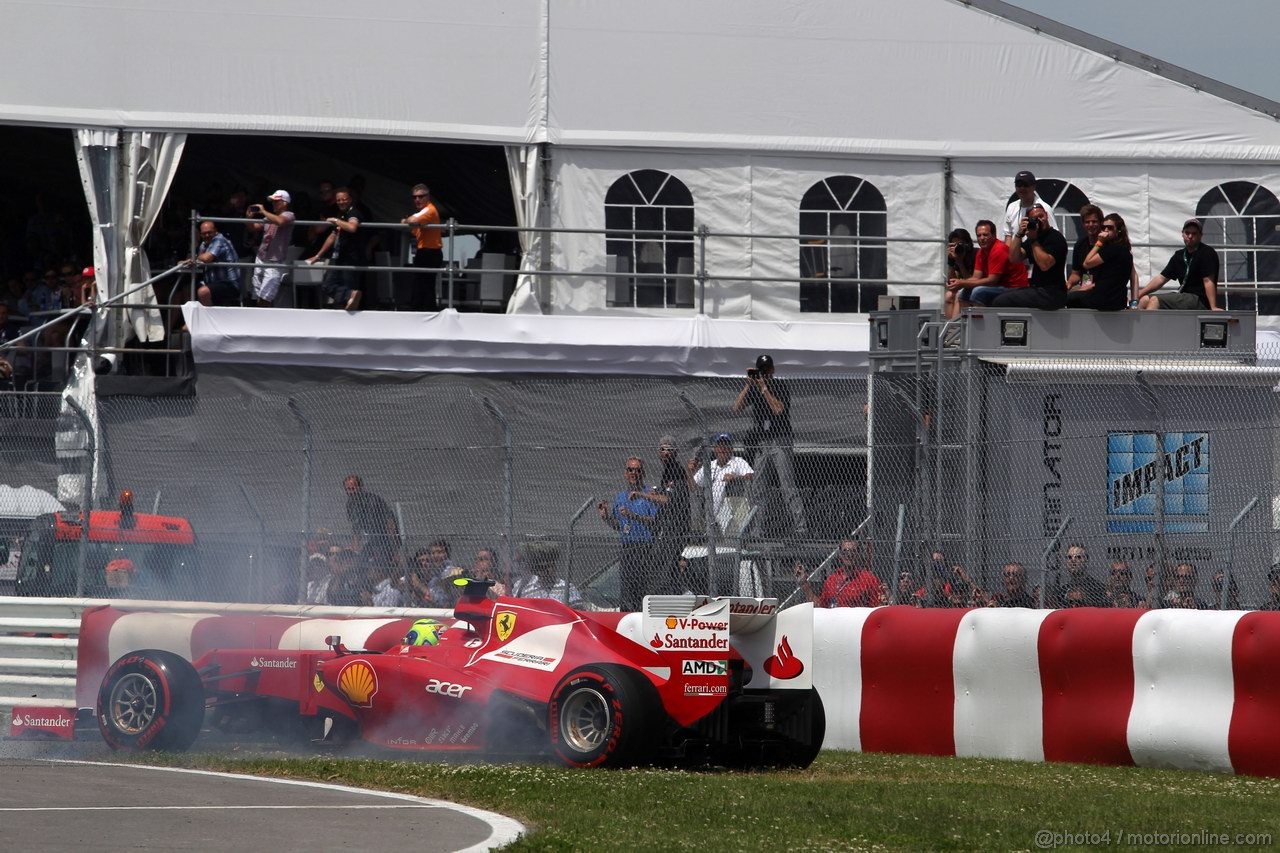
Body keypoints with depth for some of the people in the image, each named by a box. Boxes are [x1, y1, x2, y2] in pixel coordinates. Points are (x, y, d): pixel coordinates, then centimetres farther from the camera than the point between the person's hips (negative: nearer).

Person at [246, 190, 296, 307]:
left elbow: (280, 221, -27)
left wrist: (263, 212, -17)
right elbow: (253, 227, 22)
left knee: (264, 299, -16)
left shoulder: (288, 215, -4)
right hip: (260, 260, 8)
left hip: (275, 263, -8)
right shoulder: (270, 217, 18)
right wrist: (250, 217, 3)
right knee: (258, 299, 5)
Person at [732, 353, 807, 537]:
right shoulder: (753, 389, 11)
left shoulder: (781, 387, -1)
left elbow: (778, 409, -16)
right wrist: (748, 384, -6)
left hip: (780, 442, -5)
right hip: (761, 444, 5)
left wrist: (763, 388, -14)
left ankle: (800, 527, -18)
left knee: (788, 486, -13)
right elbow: (737, 407, 0)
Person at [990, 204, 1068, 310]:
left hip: (1052, 293, -9)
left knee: (1000, 302, -18)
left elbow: (1044, 265, -23)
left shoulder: (1056, 238, -9)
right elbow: (1014, 259, 6)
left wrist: (1034, 240, -16)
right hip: (1037, 289, 9)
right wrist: (1019, 235, -4)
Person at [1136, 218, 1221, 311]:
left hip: (1200, 301, -8)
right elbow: (1161, 278, 16)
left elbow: (1208, 281, -17)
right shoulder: (1180, 256, 16)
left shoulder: (1206, 253, -7)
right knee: (1144, 300, 2)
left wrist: (1213, 308, -26)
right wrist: (1138, 294, 6)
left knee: (1155, 301, -22)